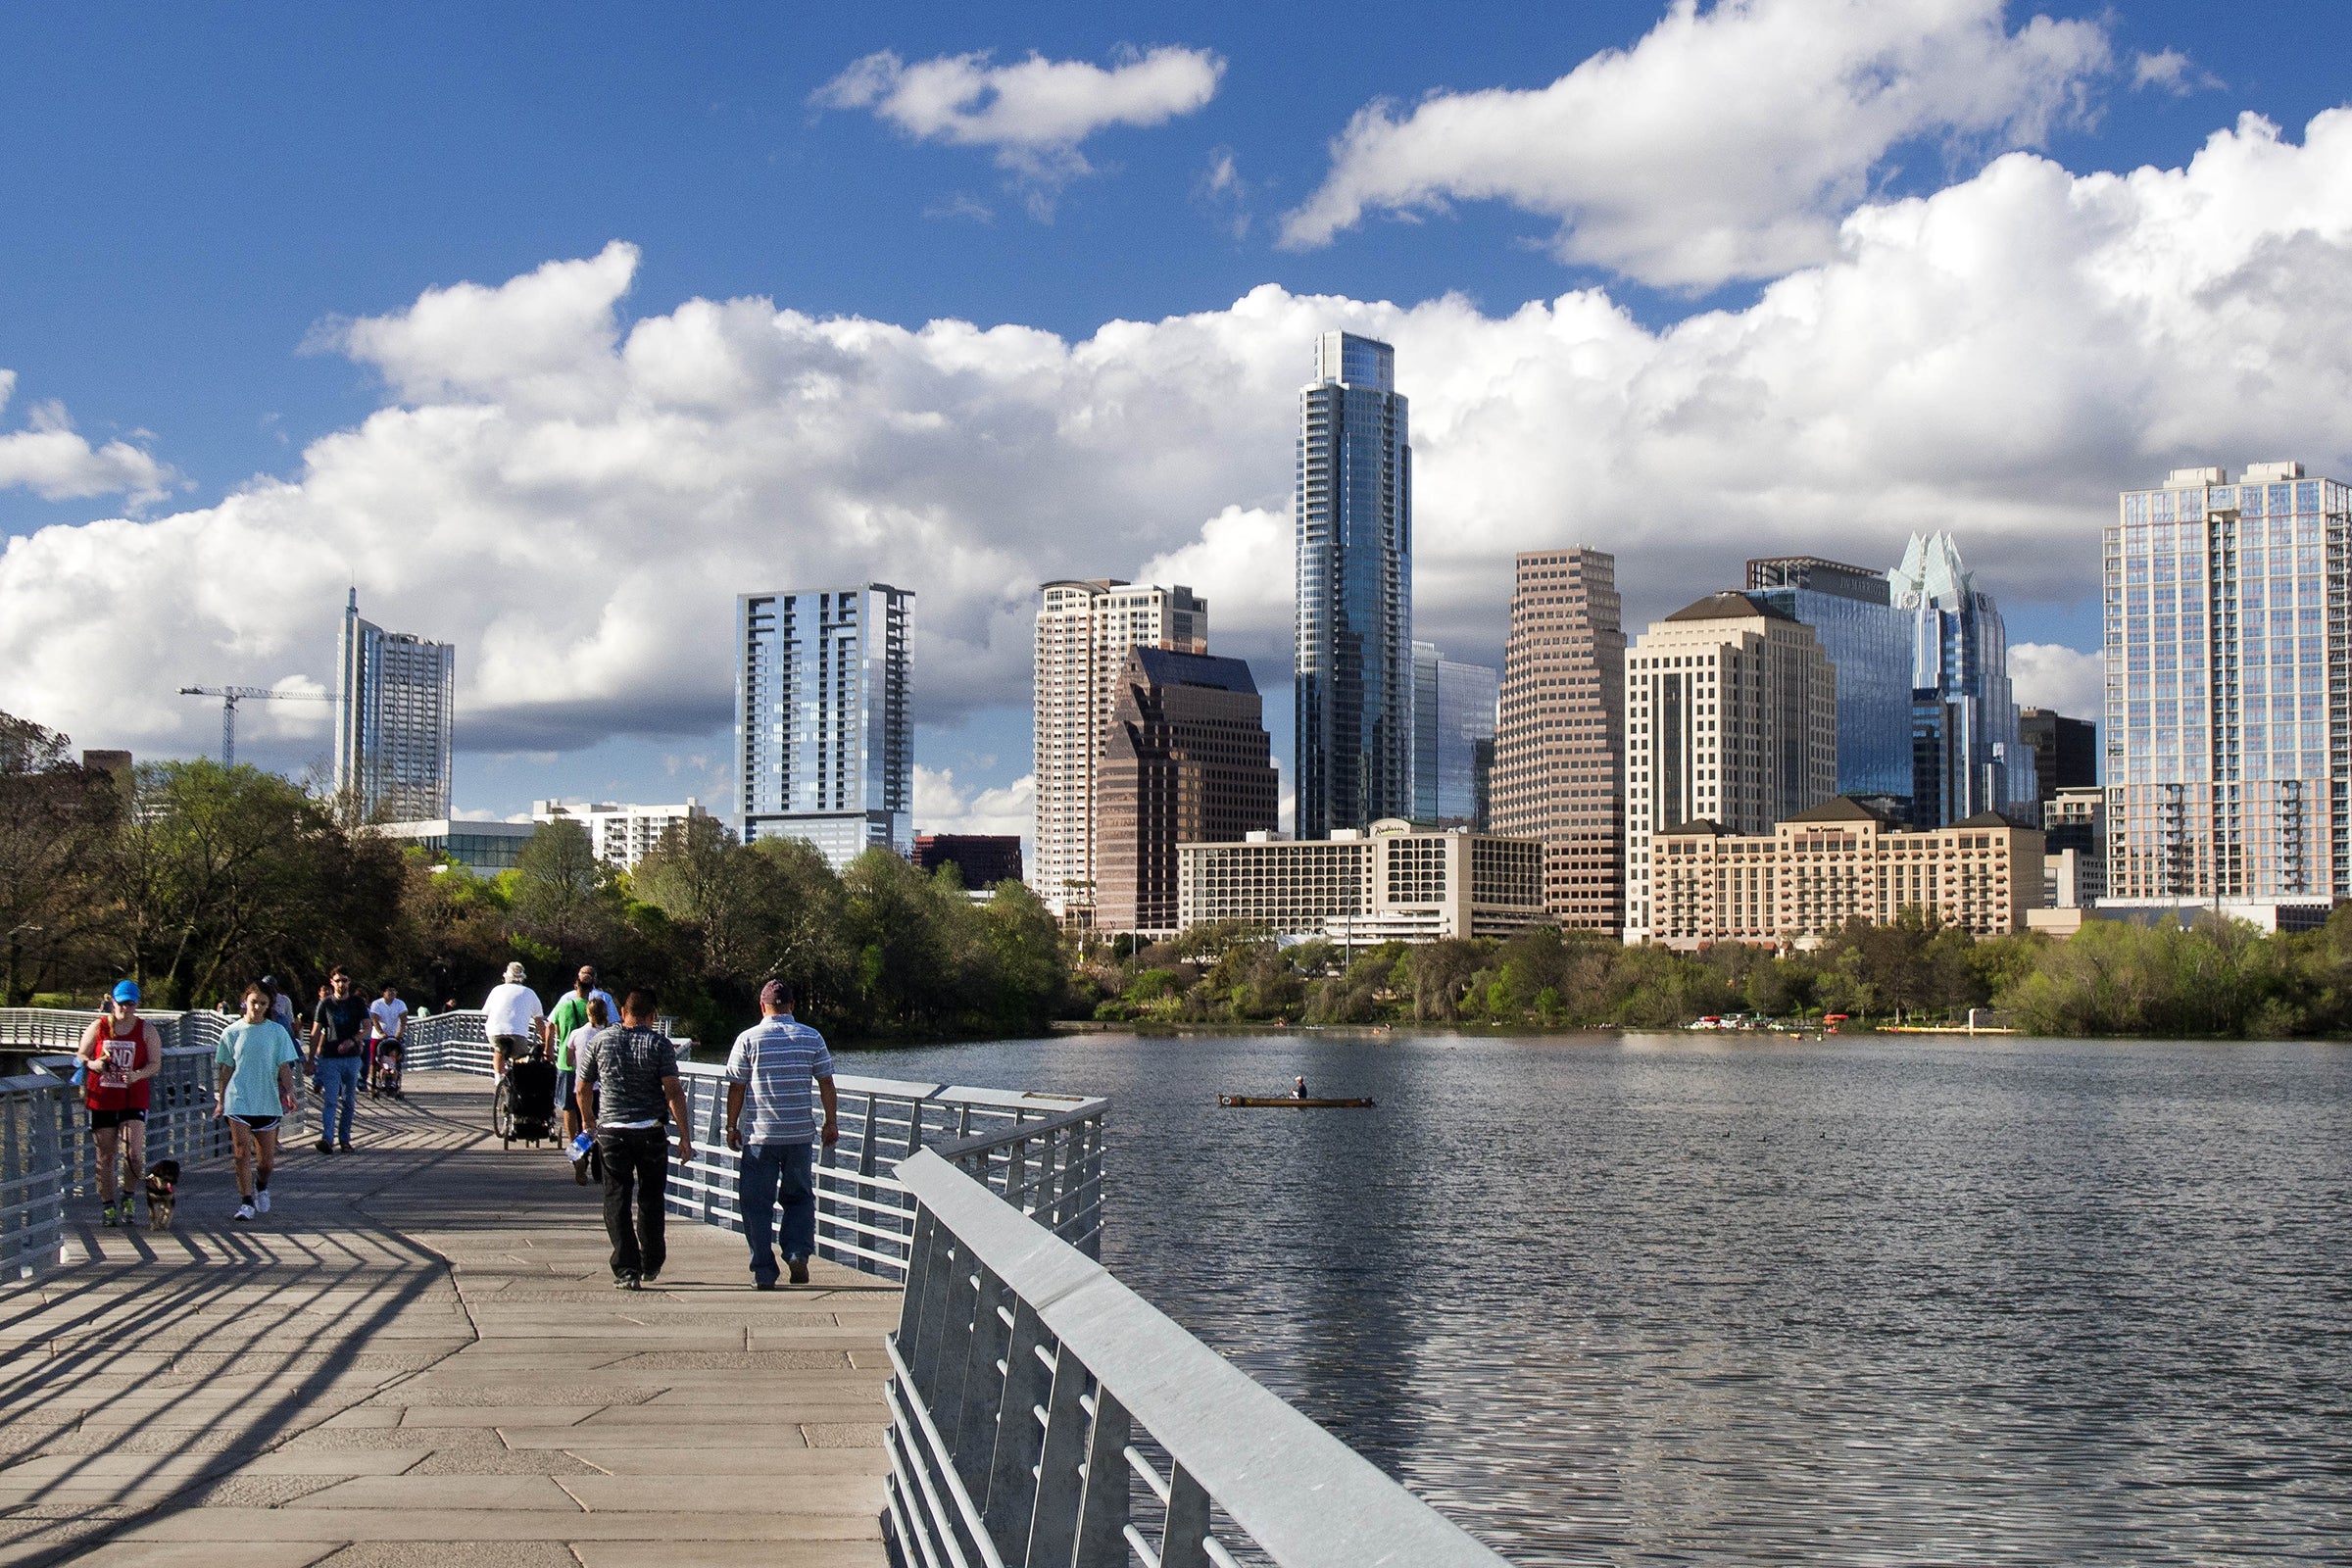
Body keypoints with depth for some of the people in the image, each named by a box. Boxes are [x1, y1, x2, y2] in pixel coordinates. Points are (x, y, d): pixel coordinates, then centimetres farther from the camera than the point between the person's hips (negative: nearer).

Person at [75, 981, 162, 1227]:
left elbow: (155, 1064, 1)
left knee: (134, 1153, -14)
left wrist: (137, 1075, -19)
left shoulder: (146, 1030, 2)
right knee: (105, 1155, 6)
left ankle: (127, 1197, 9)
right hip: (101, 1100, 1)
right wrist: (92, 1064, -13)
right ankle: (107, 1205, 16)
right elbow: (80, 1055, 10)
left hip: (133, 1101, -1)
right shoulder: (98, 1026, 5)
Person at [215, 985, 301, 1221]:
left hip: (267, 1101, 1)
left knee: (267, 1157, 6)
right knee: (242, 1153, -9)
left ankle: (261, 1186, 35)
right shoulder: (232, 1033, 4)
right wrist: (221, 1100, 12)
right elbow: (226, 1069, 10)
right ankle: (246, 1202, -3)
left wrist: (289, 1091, -14)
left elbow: (284, 1066, 1)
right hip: (238, 1101, -1)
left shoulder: (277, 1032, 3)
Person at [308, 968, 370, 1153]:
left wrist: (352, 1040, -19)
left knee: (348, 1102, 7)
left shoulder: (357, 1003, 8)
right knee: (330, 1101, -12)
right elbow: (315, 1032, 7)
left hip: (352, 1058, 2)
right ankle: (326, 1138, -22)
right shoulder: (325, 1004, 6)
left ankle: (344, 1139, 15)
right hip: (329, 1058, -2)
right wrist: (311, 1060, 2)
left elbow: (366, 1028, 1)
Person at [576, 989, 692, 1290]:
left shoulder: (601, 1041, 3)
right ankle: (651, 1266, 27)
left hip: (611, 1130, 0)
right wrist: (685, 1137, -8)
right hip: (650, 1130, 0)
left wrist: (587, 1120, 29)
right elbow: (673, 1092, -11)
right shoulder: (660, 1044, -4)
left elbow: (582, 1089, 10)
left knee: (616, 1201, 3)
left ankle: (627, 1270, -8)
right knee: (650, 1199, 15)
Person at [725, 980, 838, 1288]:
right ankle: (798, 1253, -1)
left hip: (760, 1135, -2)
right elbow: (826, 1083, 3)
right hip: (800, 1134, 2)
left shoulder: (748, 1039, -4)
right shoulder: (812, 1038, 2)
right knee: (800, 1197, 17)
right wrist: (832, 1122, 11)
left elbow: (736, 1087, -2)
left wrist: (732, 1126, 7)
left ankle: (764, 1272, 4)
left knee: (757, 1204, 5)